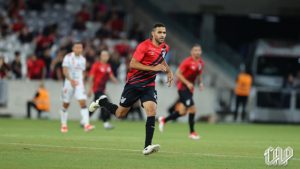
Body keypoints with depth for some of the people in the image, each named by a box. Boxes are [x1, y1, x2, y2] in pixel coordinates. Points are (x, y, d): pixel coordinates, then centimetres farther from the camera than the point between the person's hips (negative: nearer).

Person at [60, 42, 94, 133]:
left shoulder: (83, 59, 9)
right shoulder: (68, 57, -7)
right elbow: (65, 70, -17)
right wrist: (71, 80, -30)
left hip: (79, 83, 3)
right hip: (69, 82, -3)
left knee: (83, 102, -13)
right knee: (65, 104, 7)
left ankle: (86, 124, -22)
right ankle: (64, 125, 22)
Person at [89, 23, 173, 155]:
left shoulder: (165, 48, 5)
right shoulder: (144, 46, -17)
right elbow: (132, 64, -22)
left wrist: (168, 71, 14)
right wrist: (153, 68, -28)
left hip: (149, 86, 4)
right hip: (134, 83, -4)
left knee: (152, 111, -19)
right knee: (120, 114, 7)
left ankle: (147, 147, -21)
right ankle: (102, 102, 39)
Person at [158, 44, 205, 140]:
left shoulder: (201, 63, 8)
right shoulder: (187, 62, -15)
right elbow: (178, 74, -15)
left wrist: (201, 83, 5)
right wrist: (187, 83, -22)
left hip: (190, 88, 8)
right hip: (183, 87, -8)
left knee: (182, 112, 7)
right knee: (192, 108, -14)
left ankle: (163, 120, 26)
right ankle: (192, 132, -4)